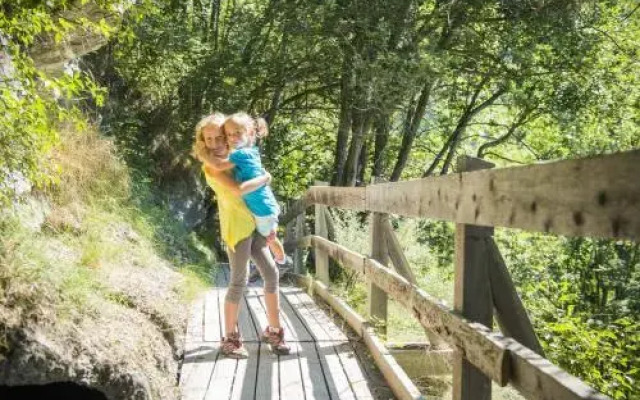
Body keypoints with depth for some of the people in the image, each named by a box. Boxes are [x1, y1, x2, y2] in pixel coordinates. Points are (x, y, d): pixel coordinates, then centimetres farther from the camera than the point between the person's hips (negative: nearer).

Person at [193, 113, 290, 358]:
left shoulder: (231, 159, 14)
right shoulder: (211, 166, -12)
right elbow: (238, 190, -25)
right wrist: (265, 178, -14)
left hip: (253, 225, 8)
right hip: (237, 228, -8)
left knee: (271, 272, 8)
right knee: (239, 281, -3)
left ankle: (273, 330, 20)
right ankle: (230, 339, 10)